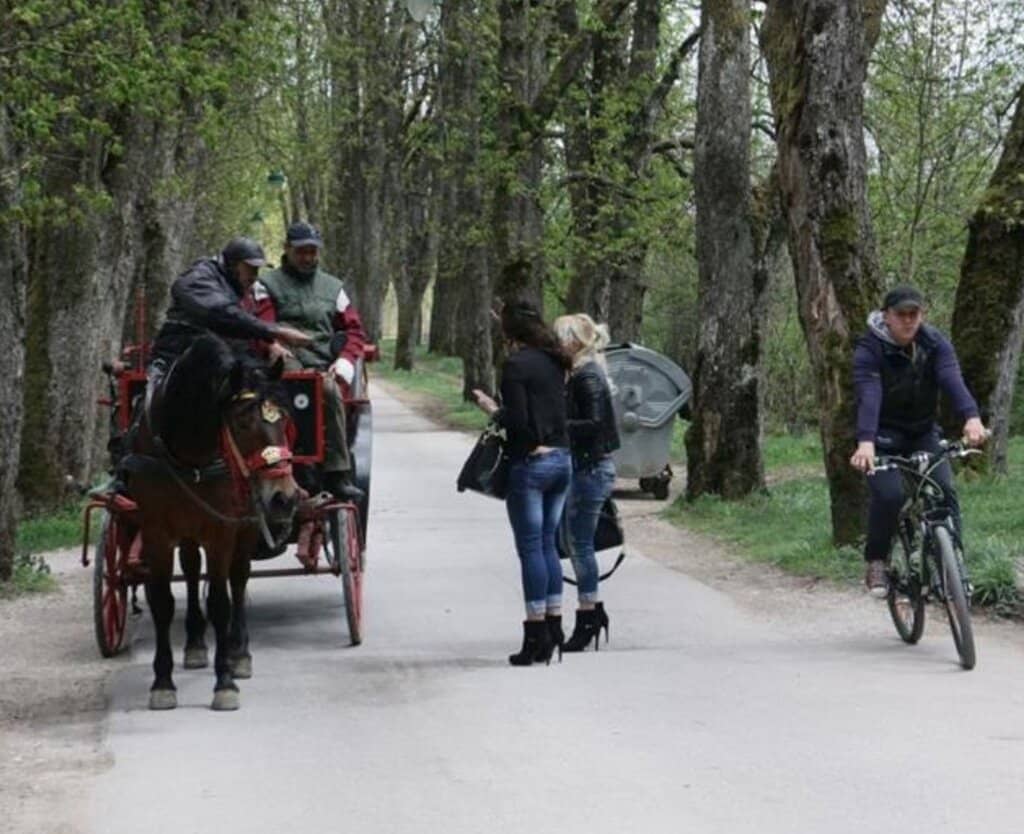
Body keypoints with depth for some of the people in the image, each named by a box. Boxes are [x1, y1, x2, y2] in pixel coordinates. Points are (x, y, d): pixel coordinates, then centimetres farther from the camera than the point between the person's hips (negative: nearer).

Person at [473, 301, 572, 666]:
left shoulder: (516, 365, -12)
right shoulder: (554, 362, 10)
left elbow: (517, 420, -17)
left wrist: (492, 409, 1)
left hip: (530, 462, -7)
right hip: (562, 459, 7)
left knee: (531, 547, -3)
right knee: (547, 544, 14)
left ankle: (537, 637, -2)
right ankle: (553, 626, 14)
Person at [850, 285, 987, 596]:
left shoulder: (935, 343, -10)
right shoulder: (870, 349, -19)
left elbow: (952, 380, -27)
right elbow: (869, 396, -33)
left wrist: (971, 417, -46)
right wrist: (866, 442, -50)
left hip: (923, 433, 3)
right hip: (885, 435, -3)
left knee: (944, 489, -17)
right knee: (889, 494, -23)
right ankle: (876, 562, -4)